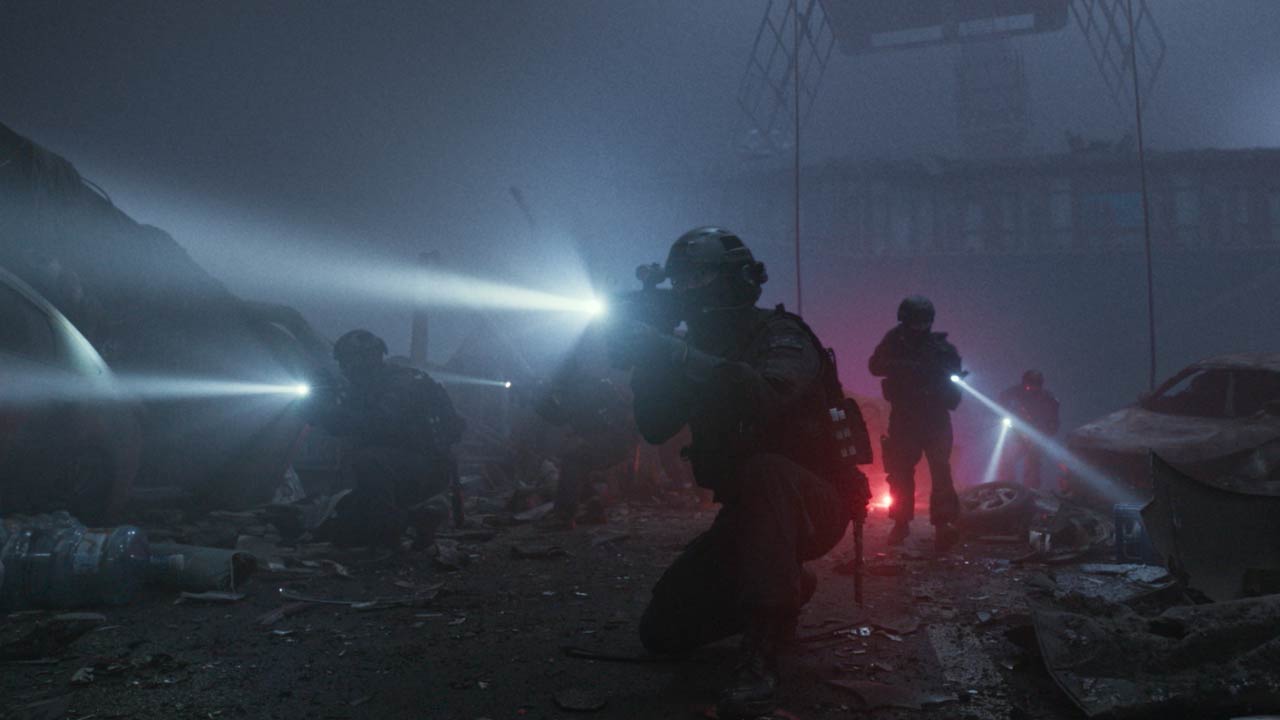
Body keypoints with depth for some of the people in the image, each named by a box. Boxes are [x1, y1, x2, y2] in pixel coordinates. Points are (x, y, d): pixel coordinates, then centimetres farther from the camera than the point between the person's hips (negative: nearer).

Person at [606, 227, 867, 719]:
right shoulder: (699, 349, 6)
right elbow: (656, 429, -1)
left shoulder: (779, 334, -14)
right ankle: (789, 588, 21)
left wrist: (673, 352, -40)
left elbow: (765, 396, -38)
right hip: (748, 513, 7)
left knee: (763, 470, -41)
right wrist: (645, 361, -17)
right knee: (662, 631, 1)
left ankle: (761, 656, -34)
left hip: (813, 505, -7)